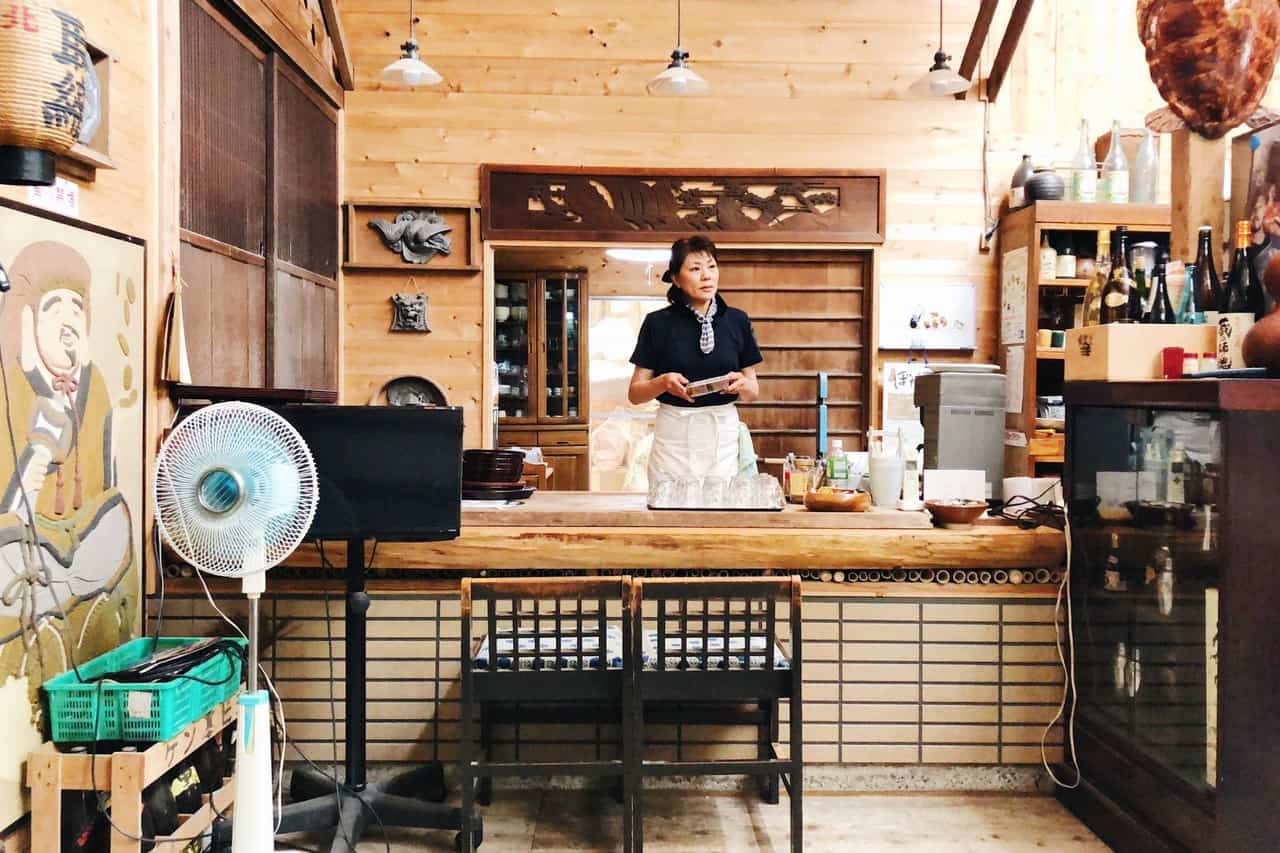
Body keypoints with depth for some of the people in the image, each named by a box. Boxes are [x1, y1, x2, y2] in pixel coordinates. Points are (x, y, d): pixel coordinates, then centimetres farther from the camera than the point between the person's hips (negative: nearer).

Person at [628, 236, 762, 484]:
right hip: (673, 436, -1)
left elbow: (753, 392, 9)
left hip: (722, 435, 2)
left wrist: (741, 384, -12)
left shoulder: (737, 321, 4)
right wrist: (663, 383, -17)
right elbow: (635, 394, 1)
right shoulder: (658, 323, -1)